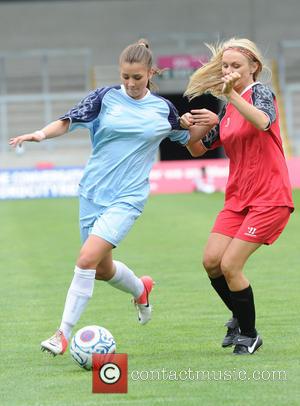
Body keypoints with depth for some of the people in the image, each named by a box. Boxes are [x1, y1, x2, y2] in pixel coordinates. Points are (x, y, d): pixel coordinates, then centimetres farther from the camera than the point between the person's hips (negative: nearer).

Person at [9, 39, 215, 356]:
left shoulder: (163, 109, 3)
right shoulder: (105, 98, -1)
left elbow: (189, 140, 19)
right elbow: (68, 121, -12)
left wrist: (207, 124, -2)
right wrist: (42, 133, -31)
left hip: (128, 197, -3)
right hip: (92, 192, 3)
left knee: (88, 258, -20)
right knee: (102, 269, 13)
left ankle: (64, 333, -12)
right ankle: (141, 288, 47)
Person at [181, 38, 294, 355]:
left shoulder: (261, 92, -9)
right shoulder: (227, 109, 12)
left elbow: (263, 121, -33)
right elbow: (199, 150, 17)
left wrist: (232, 94, -42)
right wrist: (190, 129, -3)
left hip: (269, 198, -7)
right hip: (238, 198, 7)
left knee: (230, 265, -12)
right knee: (211, 261, -2)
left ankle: (249, 335, 5)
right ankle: (239, 316, 22)